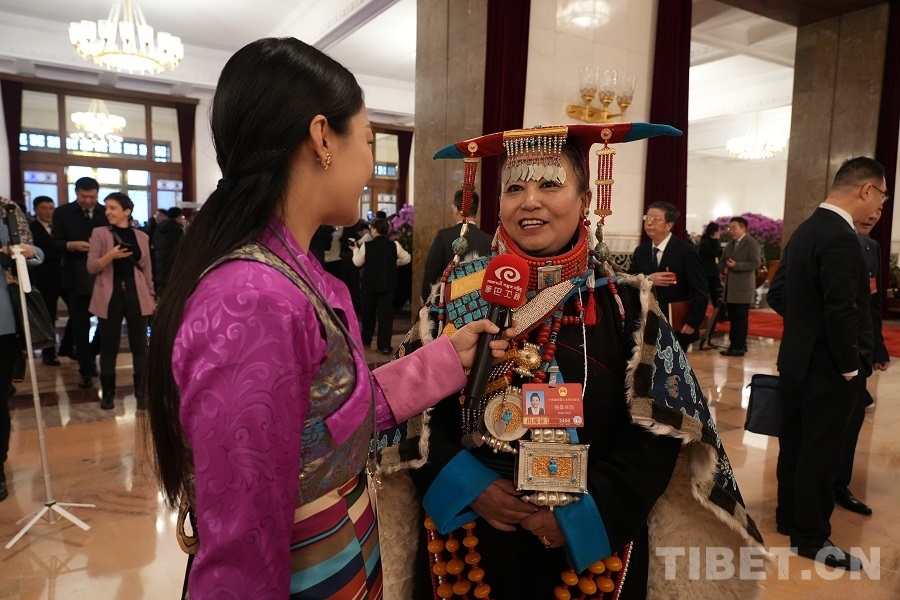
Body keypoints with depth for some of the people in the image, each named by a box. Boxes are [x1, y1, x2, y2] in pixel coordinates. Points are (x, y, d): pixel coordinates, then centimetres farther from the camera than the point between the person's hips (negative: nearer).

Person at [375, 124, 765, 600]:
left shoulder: (625, 305, -6)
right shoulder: (458, 291, -4)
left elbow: (657, 431, -6)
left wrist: (586, 512, -13)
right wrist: (468, 487, -11)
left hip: (591, 541, 0)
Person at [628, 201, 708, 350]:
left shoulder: (685, 251, -10)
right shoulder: (640, 251, 6)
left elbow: (700, 291, -11)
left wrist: (692, 322, -15)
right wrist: (647, 280, -17)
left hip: (676, 327, -4)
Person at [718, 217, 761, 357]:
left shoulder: (752, 243, -6)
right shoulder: (730, 244, 18)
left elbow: (756, 263, -16)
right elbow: (722, 261, 21)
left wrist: (736, 266, -23)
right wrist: (724, 268, -1)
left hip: (743, 288, -8)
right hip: (730, 288, 8)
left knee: (741, 318, -5)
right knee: (733, 318, 13)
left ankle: (739, 347, -1)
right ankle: (734, 344, 21)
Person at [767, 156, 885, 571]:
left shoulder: (805, 229, 8)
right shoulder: (841, 238, -21)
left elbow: (777, 293, 12)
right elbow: (842, 312, -25)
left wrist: (807, 323, 14)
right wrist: (850, 366, -15)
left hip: (798, 359, 9)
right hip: (827, 367, -9)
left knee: (795, 445, 19)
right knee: (820, 453, 4)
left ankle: (789, 517, 34)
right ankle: (811, 538, 19)